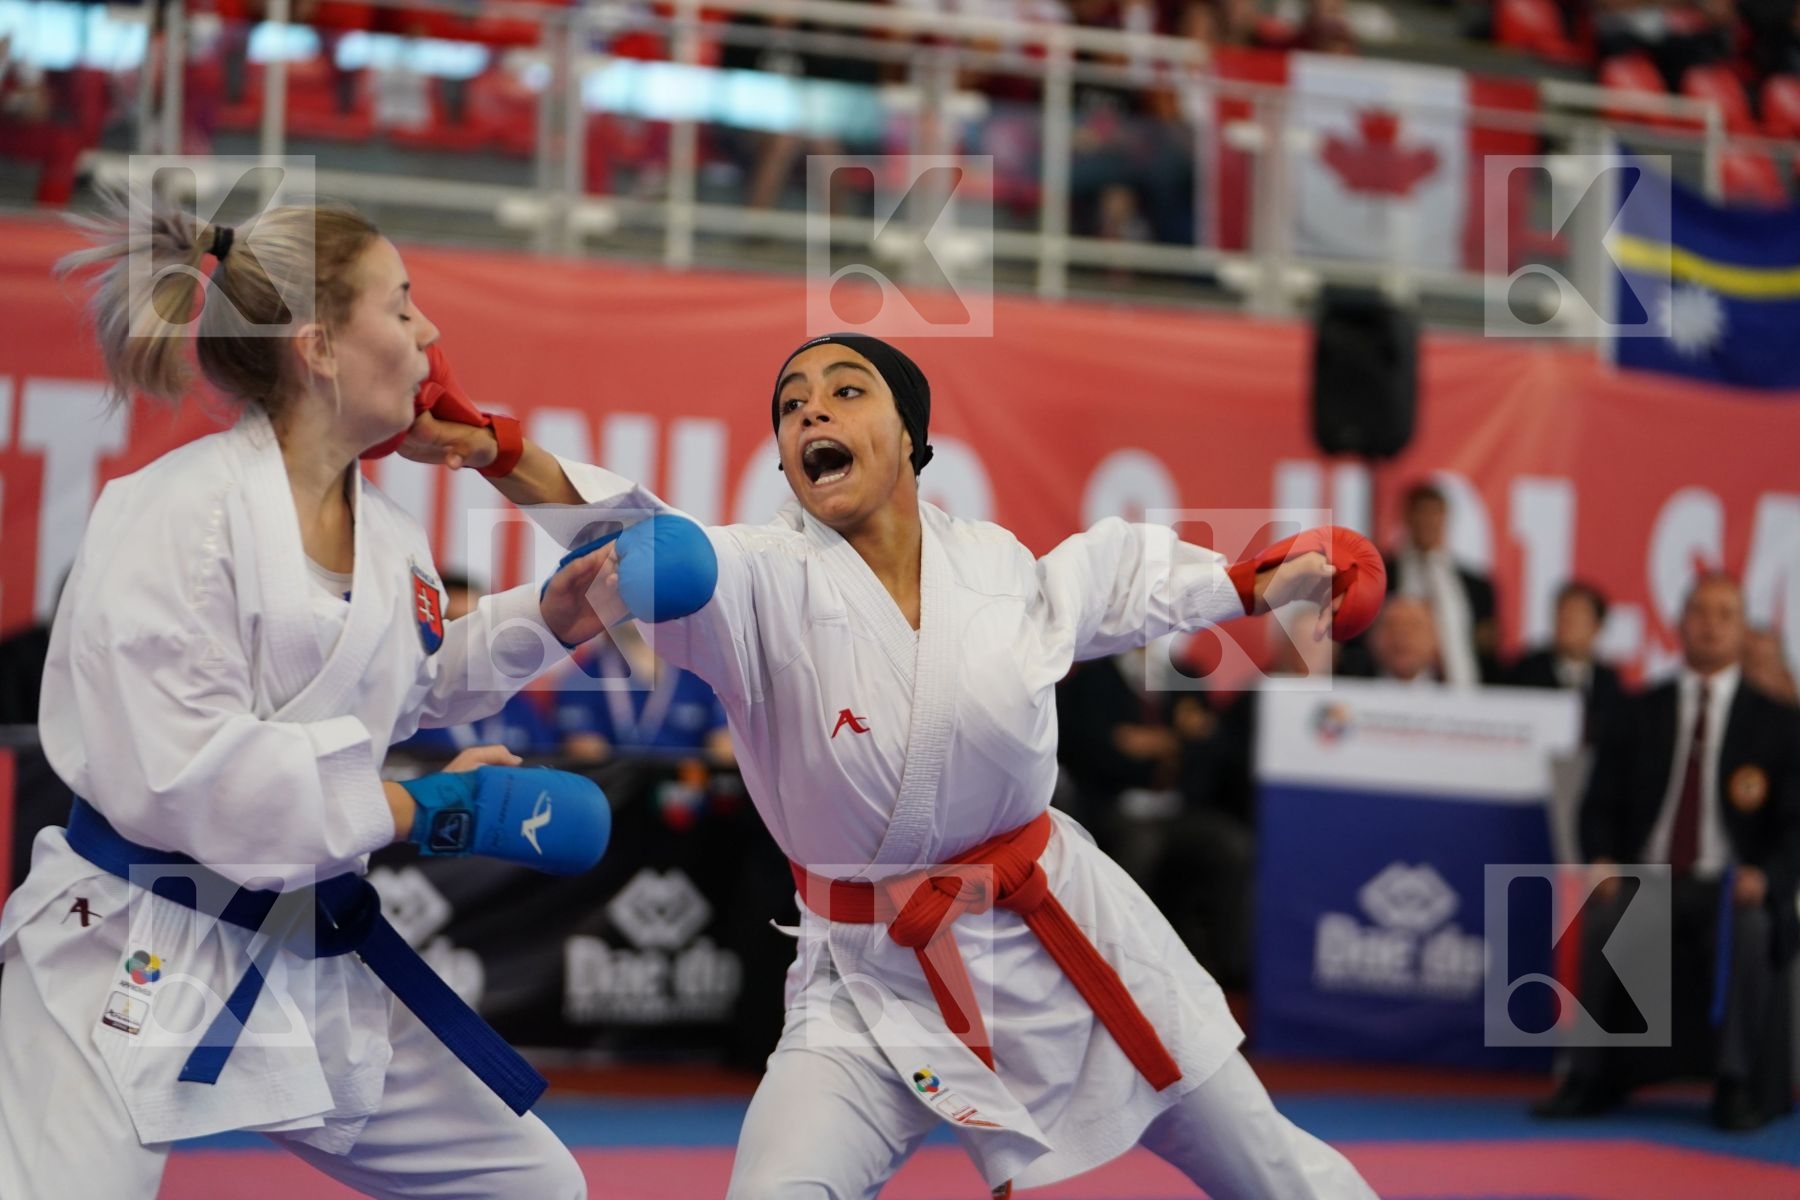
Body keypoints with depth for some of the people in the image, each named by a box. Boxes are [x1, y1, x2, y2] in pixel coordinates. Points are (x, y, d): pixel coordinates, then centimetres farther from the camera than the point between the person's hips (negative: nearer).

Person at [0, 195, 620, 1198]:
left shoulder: (392, 538, 7)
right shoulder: (177, 511, -16)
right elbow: (171, 771, -25)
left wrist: (539, 618, 13)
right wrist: (428, 810, -21)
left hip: (318, 959, 8)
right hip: (131, 965, -7)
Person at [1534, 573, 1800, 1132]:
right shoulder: (1639, 716, 14)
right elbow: (1600, 806, 10)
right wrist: (1603, 862, -11)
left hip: (1729, 888, -1)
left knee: (1750, 927, -35)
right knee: (1603, 921, -31)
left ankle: (1738, 1086, -25)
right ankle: (1590, 1079, -24)